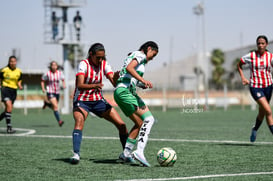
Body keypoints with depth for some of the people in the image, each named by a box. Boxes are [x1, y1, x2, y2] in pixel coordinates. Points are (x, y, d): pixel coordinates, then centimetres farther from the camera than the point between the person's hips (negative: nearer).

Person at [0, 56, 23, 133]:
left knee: (8, 109, 8)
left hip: (14, 91, 5)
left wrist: (20, 86, -5)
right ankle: (9, 127, -22)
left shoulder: (19, 71, 6)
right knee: (9, 106, -22)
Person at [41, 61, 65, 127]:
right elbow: (42, 81, 5)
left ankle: (46, 103, 47)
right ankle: (59, 121, -21)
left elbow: (63, 80, 12)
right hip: (50, 92, -5)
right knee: (55, 106, -20)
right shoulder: (47, 74, -8)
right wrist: (43, 88, -8)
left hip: (57, 92, 5)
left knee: (54, 107, 17)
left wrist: (64, 85, -8)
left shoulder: (60, 73, -2)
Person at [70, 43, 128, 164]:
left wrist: (116, 76, -34)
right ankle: (76, 154, -39)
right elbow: (80, 85, -30)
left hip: (98, 100, 5)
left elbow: (114, 83, -12)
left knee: (121, 124, -3)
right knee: (79, 122, -34)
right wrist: (94, 86, -47)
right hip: (82, 101, -5)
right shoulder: (84, 64, -17)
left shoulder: (104, 64, -3)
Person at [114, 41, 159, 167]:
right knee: (148, 119, -16)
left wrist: (142, 85, 16)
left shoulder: (133, 55, 28)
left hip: (119, 92, 10)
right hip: (126, 91, -10)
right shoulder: (140, 55, -1)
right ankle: (139, 151, -26)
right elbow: (129, 68, -19)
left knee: (140, 123, 15)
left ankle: (126, 153, 17)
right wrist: (143, 80, -24)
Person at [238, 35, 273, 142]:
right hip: (255, 87, -3)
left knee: (262, 112, 16)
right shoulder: (250, 56, -6)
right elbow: (239, 65, 9)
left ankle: (255, 129, 44)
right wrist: (243, 77, -2)